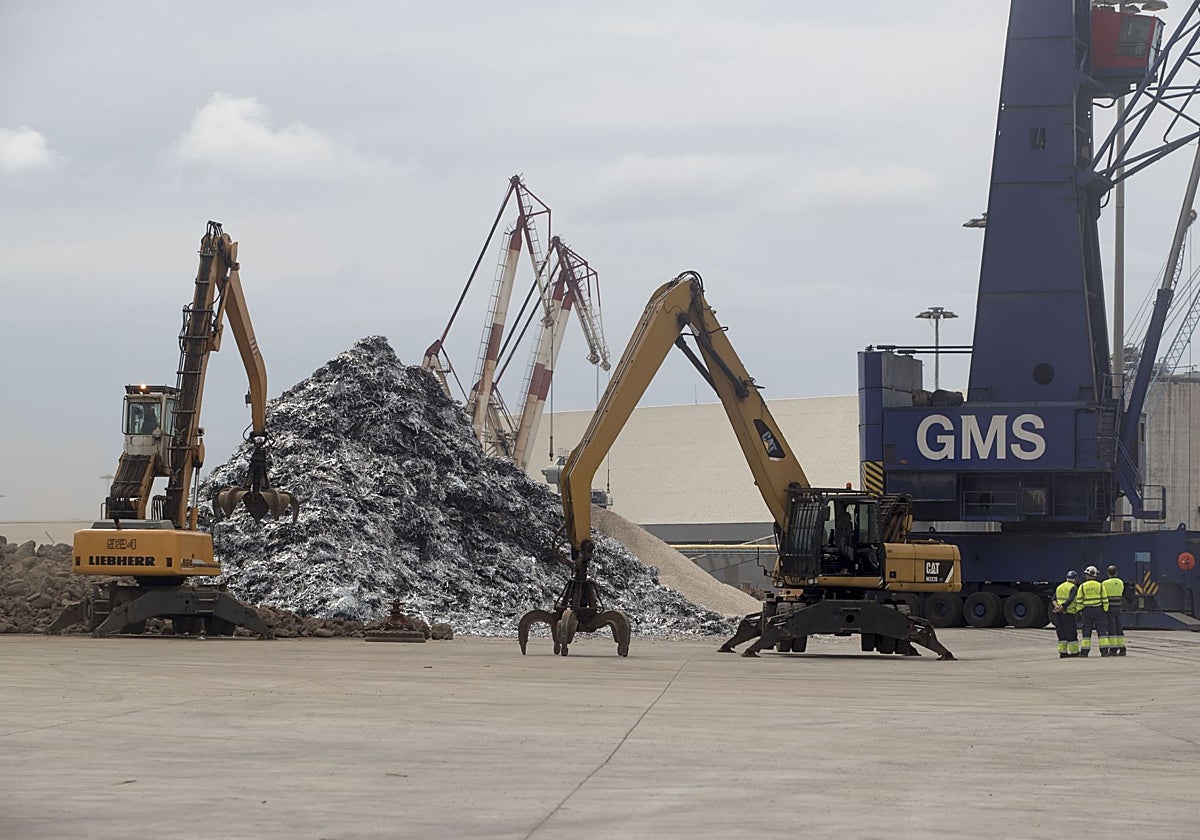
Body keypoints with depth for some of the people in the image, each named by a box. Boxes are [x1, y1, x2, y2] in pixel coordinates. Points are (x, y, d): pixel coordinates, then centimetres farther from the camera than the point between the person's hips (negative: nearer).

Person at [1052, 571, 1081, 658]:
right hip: (1068, 613, -6)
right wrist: (1062, 607, -22)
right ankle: (1074, 652, 3)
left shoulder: (1060, 587, 18)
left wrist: (1056, 605, -11)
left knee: (1062, 633, 10)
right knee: (1071, 633, 1)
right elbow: (1070, 600, -19)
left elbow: (1054, 598, 5)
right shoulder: (1073, 588, -4)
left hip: (1058, 614, 6)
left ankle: (1062, 652, 8)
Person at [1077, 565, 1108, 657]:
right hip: (1099, 610, 0)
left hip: (1087, 611, 0)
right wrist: (1106, 610, 5)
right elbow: (1105, 600, -2)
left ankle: (1084, 651, 3)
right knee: (1102, 631, 3)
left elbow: (1079, 600, -1)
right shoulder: (1100, 586, -1)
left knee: (1086, 632, 4)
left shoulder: (1082, 586, -2)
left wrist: (1080, 611, 8)